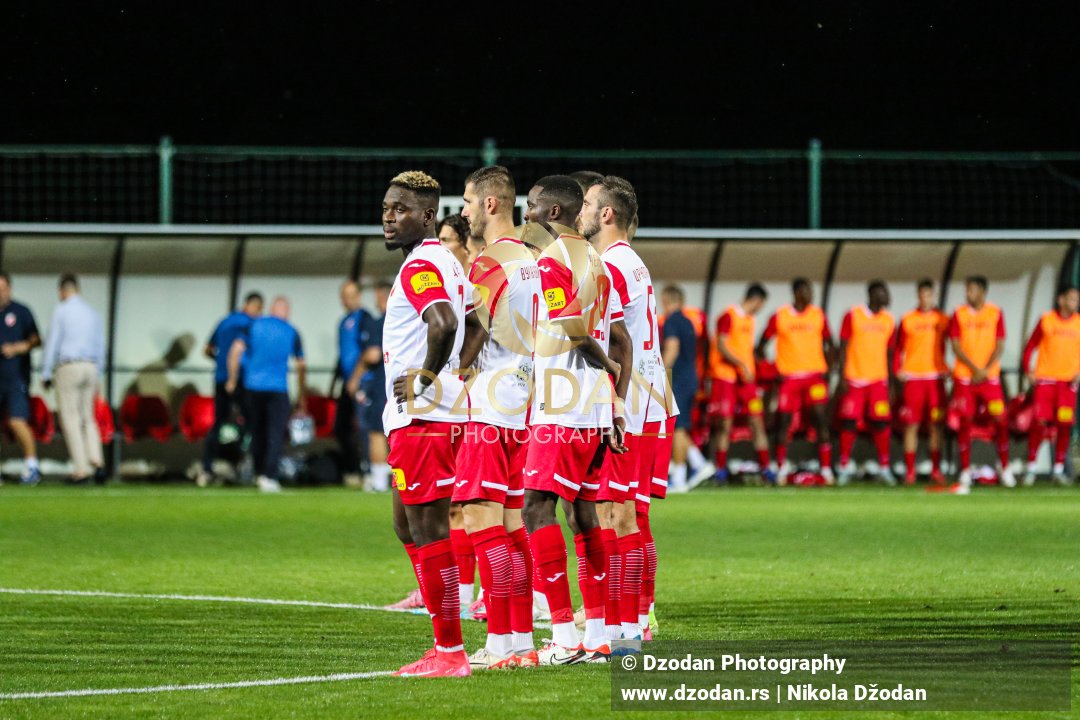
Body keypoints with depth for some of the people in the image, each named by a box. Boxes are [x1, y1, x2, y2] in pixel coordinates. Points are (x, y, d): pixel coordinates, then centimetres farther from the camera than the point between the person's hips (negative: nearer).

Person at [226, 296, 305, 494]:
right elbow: (301, 365, 11)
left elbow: (236, 349, -2)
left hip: (253, 386, 2)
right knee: (275, 433, -5)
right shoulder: (291, 333, 4)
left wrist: (232, 379, 8)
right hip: (277, 387, -2)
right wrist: (301, 395, 22)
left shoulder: (255, 325, 5)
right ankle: (269, 476, -18)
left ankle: (259, 473, 22)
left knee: (257, 432, 15)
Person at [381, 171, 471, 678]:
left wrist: (426, 380, -20)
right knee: (407, 526, 17)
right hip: (433, 413, 11)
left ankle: (450, 651, -5)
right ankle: (445, 646, 18)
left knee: (428, 531, -7)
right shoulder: (447, 262, 17)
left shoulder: (420, 266, -15)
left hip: (420, 417, -11)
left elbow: (444, 323, -33)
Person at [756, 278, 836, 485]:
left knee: (820, 419, -6)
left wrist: (827, 368, 3)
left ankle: (826, 467, -5)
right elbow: (762, 345, 7)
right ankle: (782, 466, 13)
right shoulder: (779, 316, 1)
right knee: (784, 420, 0)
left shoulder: (818, 315, 6)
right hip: (788, 375, -1)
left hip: (815, 374, 1)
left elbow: (828, 343, 14)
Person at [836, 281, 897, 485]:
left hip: (878, 379, 3)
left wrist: (890, 383, 11)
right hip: (854, 379, -3)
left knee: (881, 423, -2)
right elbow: (843, 347, -1)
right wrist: (842, 377, -7)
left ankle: (884, 468, 5)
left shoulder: (889, 320, 9)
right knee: (849, 423, -2)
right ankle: (845, 467, 8)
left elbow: (889, 353, 14)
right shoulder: (853, 316, -2)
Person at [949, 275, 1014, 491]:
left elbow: (999, 346, 0)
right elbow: (956, 347, -2)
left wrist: (985, 371, -10)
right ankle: (965, 473, 3)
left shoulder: (996, 313, 3)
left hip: (989, 376, 0)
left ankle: (1004, 467, 11)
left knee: (1000, 420, -5)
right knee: (965, 422, -2)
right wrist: (975, 368, -11)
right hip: (964, 376, 0)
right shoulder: (959, 314, 3)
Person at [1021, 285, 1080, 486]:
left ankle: (1058, 470, 9)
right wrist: (1028, 371, -5)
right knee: (1039, 422, -6)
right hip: (1045, 379, -2)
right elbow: (1031, 346, 6)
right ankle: (1031, 468, 3)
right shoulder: (1046, 320, 1)